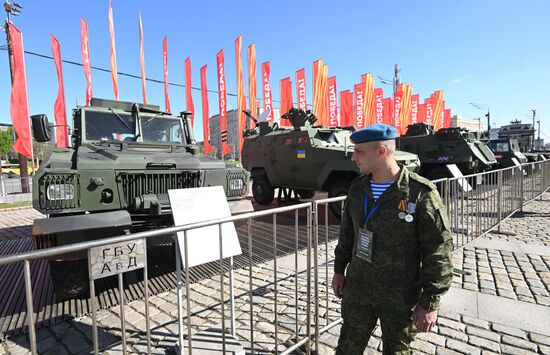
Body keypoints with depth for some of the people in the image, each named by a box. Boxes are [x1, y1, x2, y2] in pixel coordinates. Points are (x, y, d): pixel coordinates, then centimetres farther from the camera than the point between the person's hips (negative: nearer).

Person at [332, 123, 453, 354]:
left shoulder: (421, 194, -19)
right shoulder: (357, 188, -2)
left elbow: (439, 251, -14)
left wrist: (430, 302, -12)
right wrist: (339, 269, 11)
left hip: (399, 299, -4)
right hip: (356, 291, 4)